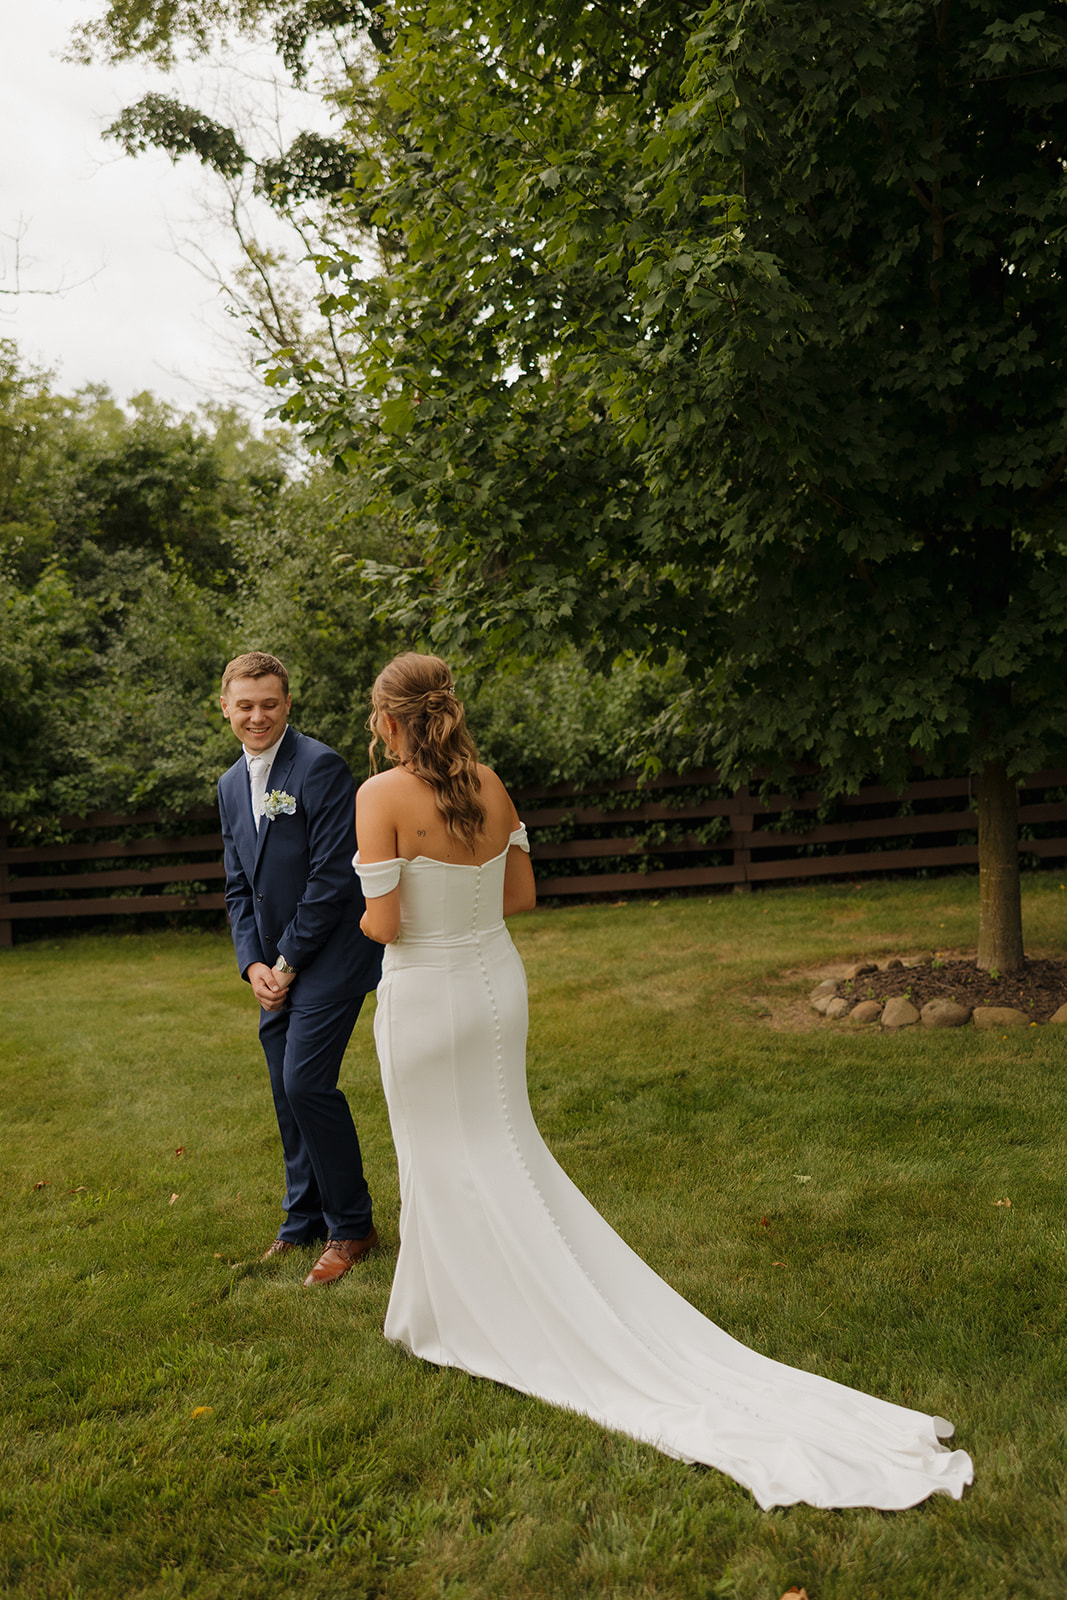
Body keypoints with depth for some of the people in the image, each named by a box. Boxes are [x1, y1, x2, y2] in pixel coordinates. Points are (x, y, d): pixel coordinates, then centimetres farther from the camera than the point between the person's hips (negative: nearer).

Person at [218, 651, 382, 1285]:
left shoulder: (321, 767, -13)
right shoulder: (231, 785, 12)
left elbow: (332, 877, -18)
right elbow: (239, 886, 15)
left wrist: (288, 961, -13)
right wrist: (254, 964, 1)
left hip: (328, 954, -7)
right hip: (275, 967, 8)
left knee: (307, 1081, -13)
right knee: (288, 1093, 13)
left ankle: (351, 1226, 6)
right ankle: (305, 1220, 30)